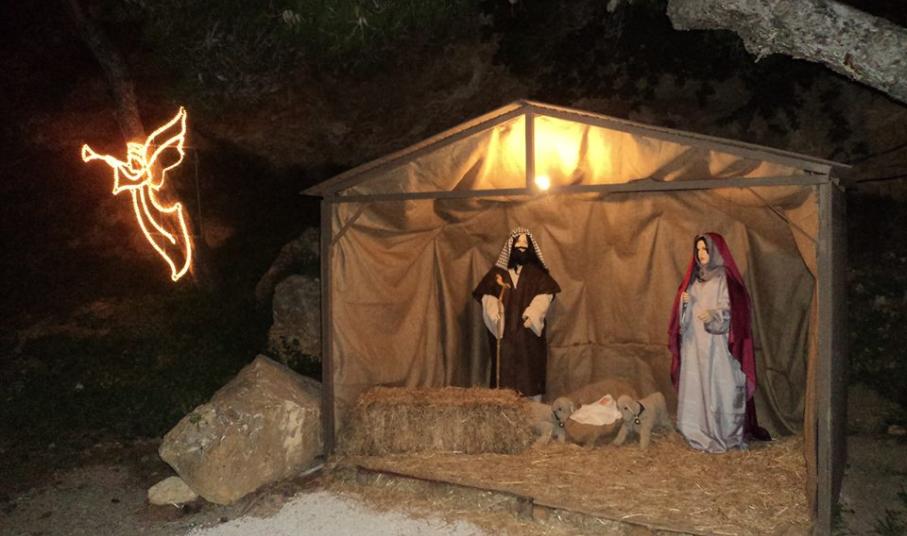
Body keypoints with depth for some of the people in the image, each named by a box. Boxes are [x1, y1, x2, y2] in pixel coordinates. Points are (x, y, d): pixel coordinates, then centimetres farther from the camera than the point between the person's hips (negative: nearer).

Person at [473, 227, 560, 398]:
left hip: (529, 332, 0)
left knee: (531, 369, -1)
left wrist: (532, 314, -20)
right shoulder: (497, 271, 8)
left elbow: (544, 295, -4)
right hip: (505, 332, 0)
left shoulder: (537, 273, 9)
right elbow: (487, 296, 1)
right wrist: (496, 315, -16)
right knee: (506, 369, -2)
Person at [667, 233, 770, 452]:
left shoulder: (725, 277, -5)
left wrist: (713, 314, -30)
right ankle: (699, 432, 15)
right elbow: (685, 312, 16)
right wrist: (684, 302, -6)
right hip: (695, 342, 6)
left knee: (719, 386, -4)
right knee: (695, 385, 6)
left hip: (717, 344, -6)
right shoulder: (694, 278, 14)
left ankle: (726, 435, 6)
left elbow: (732, 309, -12)